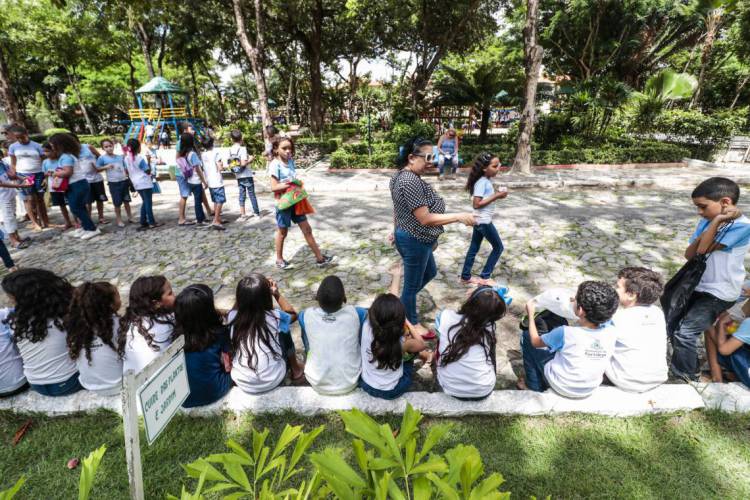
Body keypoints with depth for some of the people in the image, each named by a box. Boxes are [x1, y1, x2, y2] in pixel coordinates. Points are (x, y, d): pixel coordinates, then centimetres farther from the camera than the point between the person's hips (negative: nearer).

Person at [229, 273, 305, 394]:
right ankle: (296, 369, 38)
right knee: (284, 332, 18)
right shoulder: (274, 317, -17)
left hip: (241, 381, 2)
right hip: (272, 381, -2)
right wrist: (277, 294, 5)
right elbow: (293, 314, 7)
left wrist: (244, 292, 5)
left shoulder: (233, 317, -11)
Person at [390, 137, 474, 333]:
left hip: (408, 236, 10)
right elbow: (425, 219, -29)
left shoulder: (401, 175, 5)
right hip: (414, 241, -10)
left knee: (430, 272, 28)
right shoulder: (411, 181, -28)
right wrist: (459, 216, -27)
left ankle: (403, 302, 42)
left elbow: (399, 207, 16)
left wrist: (397, 230, 27)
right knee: (413, 284, 9)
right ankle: (412, 324, 31)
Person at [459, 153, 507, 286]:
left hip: (480, 220, 9)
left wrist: (496, 194, -1)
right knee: (498, 247, 5)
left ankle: (466, 277, 25)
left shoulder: (487, 180, 7)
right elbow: (477, 204, -25)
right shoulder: (482, 182, -21)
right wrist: (496, 197, -22)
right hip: (484, 221, -9)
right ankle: (484, 277, 14)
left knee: (474, 248, 15)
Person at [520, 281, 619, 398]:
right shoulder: (611, 331, -21)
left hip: (561, 387, -5)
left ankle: (535, 387, 15)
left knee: (526, 336, 5)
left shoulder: (565, 333, -32)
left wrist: (531, 314, -2)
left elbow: (535, 342, -13)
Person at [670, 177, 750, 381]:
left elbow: (703, 249, -23)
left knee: (685, 332, -12)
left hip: (719, 293, -7)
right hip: (697, 286, 7)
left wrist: (717, 220, -21)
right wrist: (701, 237, -18)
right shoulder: (708, 221, 2)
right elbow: (689, 254, 0)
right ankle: (679, 364, 32)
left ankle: (686, 377, 9)